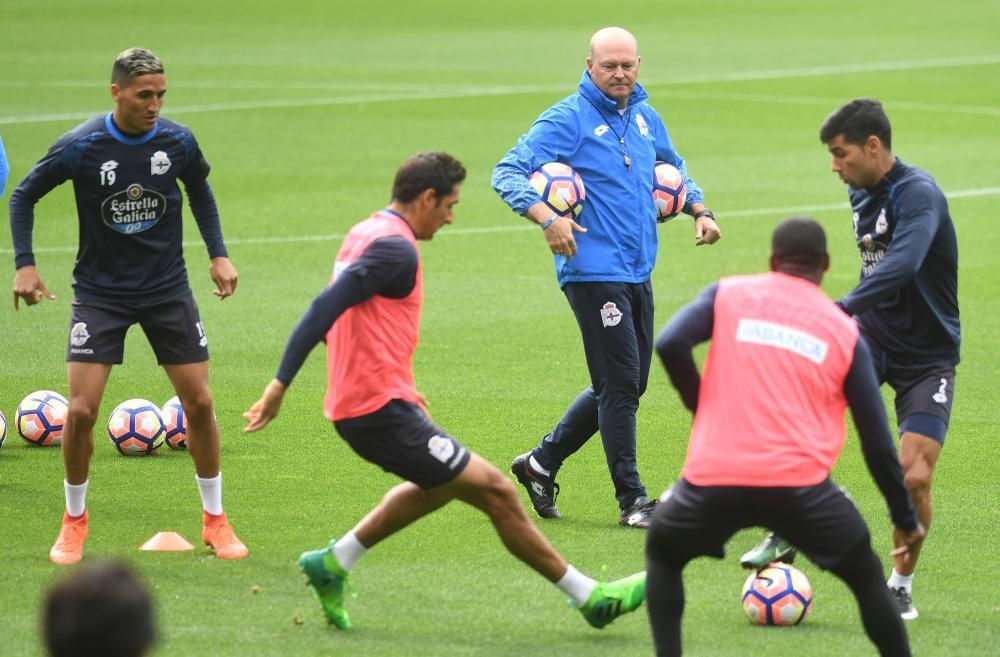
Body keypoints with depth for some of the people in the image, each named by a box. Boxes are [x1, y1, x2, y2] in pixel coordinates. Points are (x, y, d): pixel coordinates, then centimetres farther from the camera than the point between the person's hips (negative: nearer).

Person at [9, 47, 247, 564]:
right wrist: (24, 265, -10)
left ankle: (214, 520, 16)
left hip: (167, 288, 2)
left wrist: (218, 255, 6)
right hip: (100, 293, -2)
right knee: (81, 410, -11)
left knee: (199, 403, 0)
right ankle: (74, 522, 11)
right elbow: (24, 196, -2)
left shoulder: (178, 142, -9)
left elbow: (199, 192, 13)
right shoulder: (80, 147, -17)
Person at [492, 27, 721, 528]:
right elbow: (507, 173, -13)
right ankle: (632, 501, -4)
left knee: (623, 387, 12)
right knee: (620, 384, -9)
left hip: (638, 274, 8)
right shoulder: (567, 119, -8)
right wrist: (547, 218, -29)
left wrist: (699, 210, 13)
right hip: (593, 273, -8)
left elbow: (674, 167, 32)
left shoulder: (646, 119, 13)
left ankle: (542, 463, 25)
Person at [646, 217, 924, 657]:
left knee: (662, 555, 28)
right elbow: (877, 442, 13)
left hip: (714, 476, 0)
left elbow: (669, 345, -6)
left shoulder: (729, 294, 11)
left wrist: (703, 408, 10)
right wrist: (905, 519, 23)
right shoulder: (845, 332, 13)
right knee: (866, 577, 20)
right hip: (799, 485, 0)